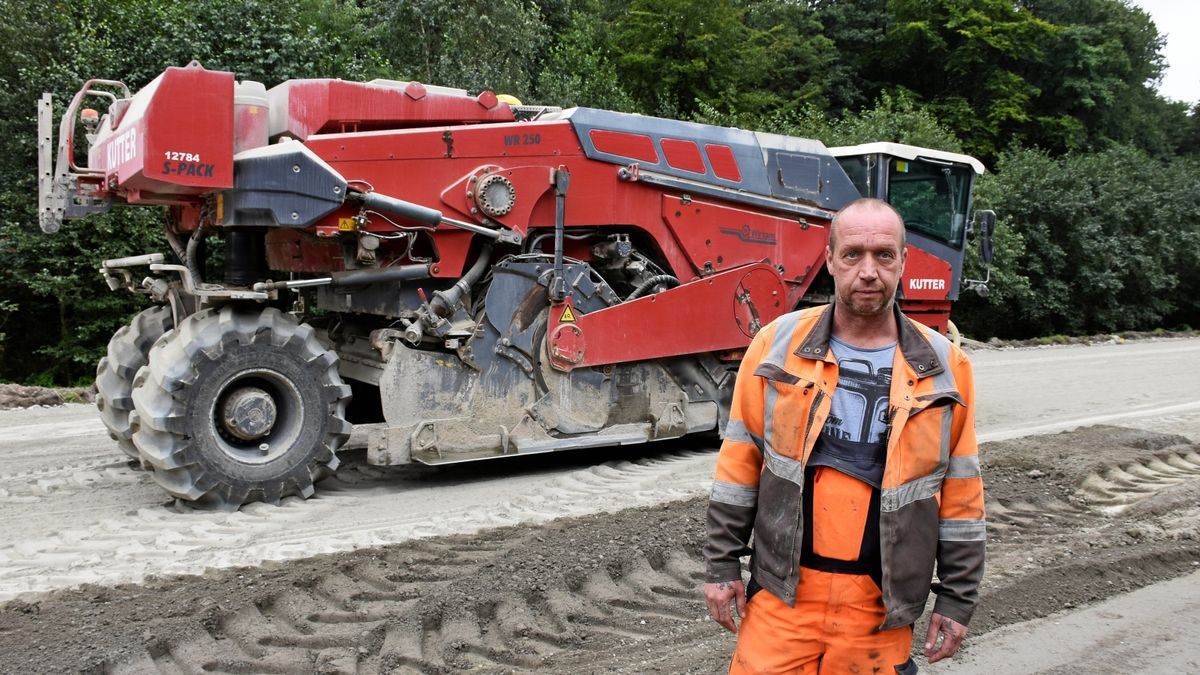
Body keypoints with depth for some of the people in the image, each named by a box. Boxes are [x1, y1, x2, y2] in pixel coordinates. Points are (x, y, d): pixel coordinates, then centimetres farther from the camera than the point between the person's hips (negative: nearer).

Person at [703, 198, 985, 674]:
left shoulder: (944, 367, -1)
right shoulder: (778, 345, -2)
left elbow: (961, 495, 3)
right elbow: (739, 464, 2)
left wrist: (957, 598, 4)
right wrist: (722, 566, 2)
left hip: (879, 603, 1)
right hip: (783, 590, 0)